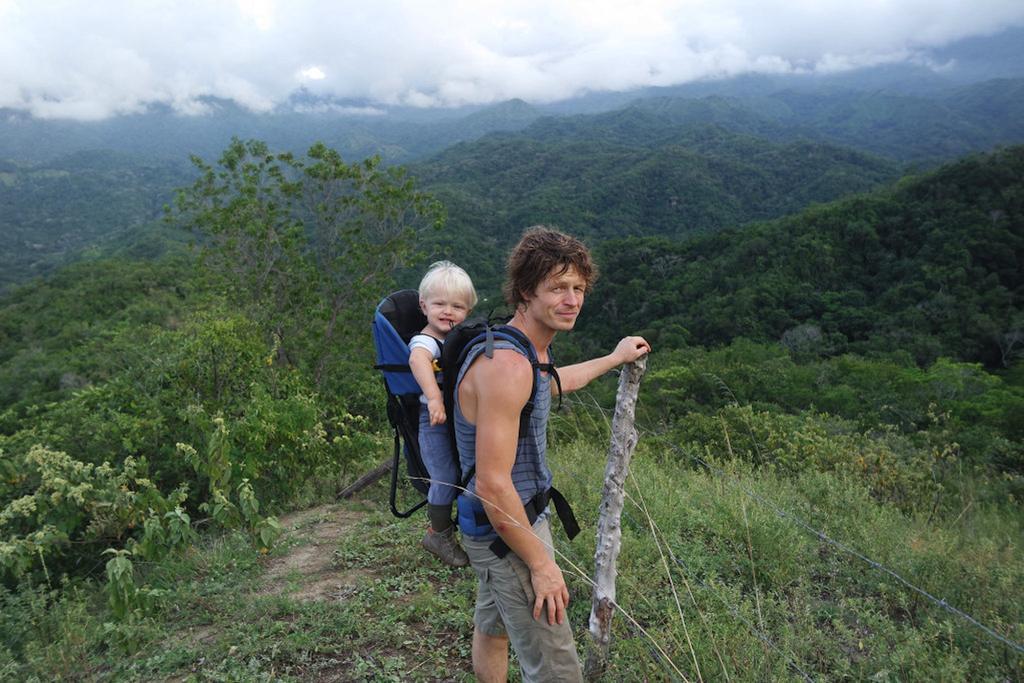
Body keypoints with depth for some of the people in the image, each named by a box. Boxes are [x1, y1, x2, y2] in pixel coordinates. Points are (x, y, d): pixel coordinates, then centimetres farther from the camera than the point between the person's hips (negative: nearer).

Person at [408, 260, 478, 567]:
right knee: (446, 478, -4)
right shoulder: (425, 341, -19)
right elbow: (418, 360, -44)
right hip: (436, 418, -8)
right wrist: (434, 397, -57)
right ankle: (438, 533, 21)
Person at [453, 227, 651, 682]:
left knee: (493, 629, 27)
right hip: (507, 528, -10)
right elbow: (493, 486, -29)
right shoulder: (505, 366, -29)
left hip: (500, 522, 10)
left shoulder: (529, 350, 3)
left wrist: (616, 358, 38)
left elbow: (551, 383, 29)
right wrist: (541, 564, -20)